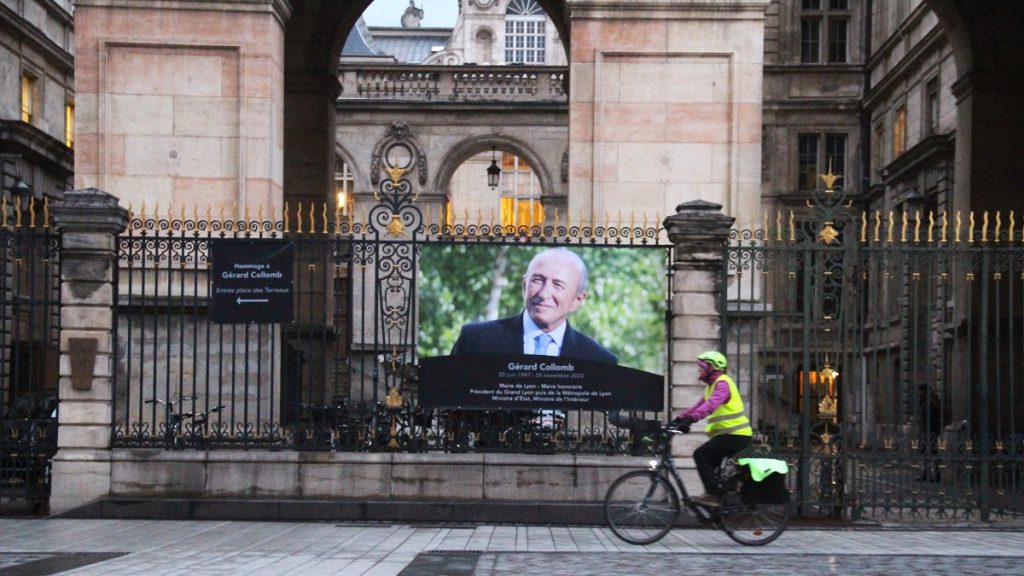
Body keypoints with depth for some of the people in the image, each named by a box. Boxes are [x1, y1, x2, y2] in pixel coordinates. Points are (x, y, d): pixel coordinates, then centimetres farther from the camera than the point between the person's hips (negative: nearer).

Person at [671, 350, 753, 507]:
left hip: (735, 435, -11)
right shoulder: (713, 384, 20)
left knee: (701, 455, -16)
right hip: (733, 434, 11)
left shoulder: (722, 383, -13)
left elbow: (711, 405, -30)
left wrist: (690, 419, -40)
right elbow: (700, 405, 15)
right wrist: (680, 418, 3)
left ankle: (713, 494, -19)